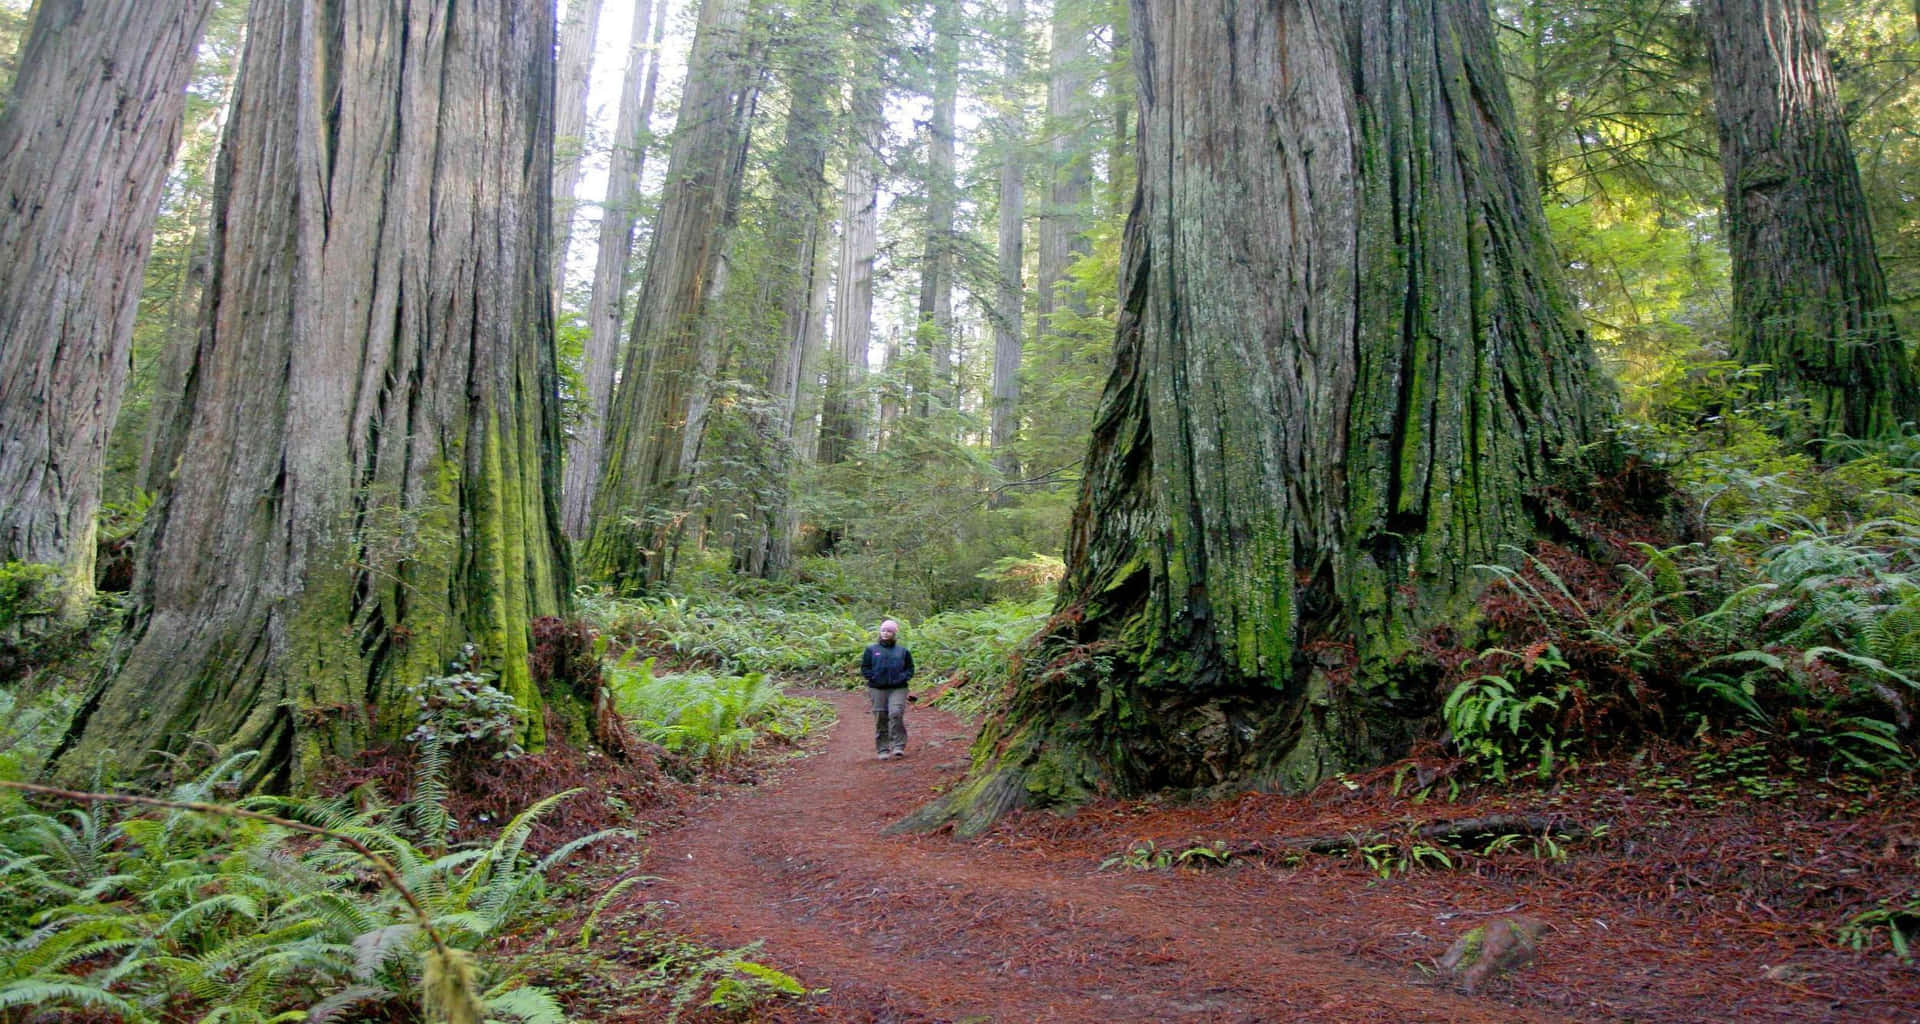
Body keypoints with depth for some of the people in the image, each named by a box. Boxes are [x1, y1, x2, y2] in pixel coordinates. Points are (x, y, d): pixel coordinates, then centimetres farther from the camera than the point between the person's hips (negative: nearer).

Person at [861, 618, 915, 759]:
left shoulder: (903, 651, 11)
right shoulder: (871, 650, 9)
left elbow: (910, 669, 11)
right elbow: (865, 668, 8)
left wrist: (901, 678, -6)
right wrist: (875, 678, -7)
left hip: (898, 689, -1)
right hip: (877, 689, 1)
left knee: (896, 714, -19)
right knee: (880, 719, 1)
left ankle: (898, 747, -12)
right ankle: (882, 750, 11)